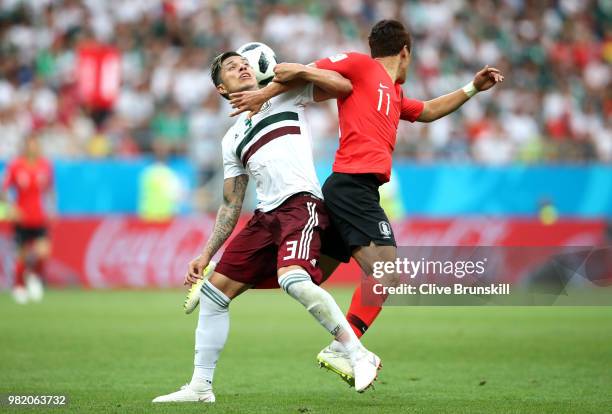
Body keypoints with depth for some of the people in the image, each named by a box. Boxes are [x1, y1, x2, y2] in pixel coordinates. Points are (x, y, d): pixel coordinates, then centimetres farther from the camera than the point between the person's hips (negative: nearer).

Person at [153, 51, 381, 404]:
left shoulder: (286, 95, 12)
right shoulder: (232, 140, 24)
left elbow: (344, 87, 1)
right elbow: (231, 207, 24)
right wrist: (206, 255, 16)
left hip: (301, 205, -7)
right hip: (266, 216, 7)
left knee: (294, 280, -32)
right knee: (213, 292, 5)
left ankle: (360, 357, -24)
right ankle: (200, 386, 13)